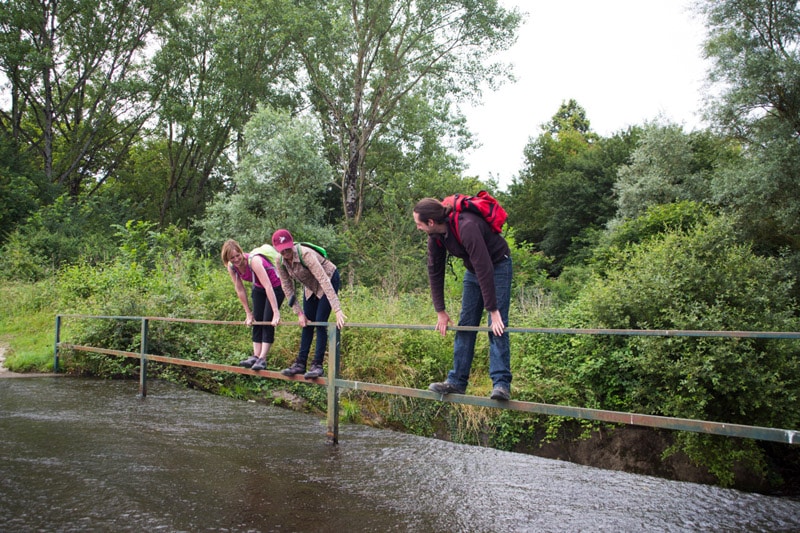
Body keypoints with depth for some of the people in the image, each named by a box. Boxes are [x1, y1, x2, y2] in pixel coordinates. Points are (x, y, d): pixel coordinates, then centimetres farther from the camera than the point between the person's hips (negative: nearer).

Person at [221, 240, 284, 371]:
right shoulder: (231, 266, -15)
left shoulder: (253, 261, -36)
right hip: (258, 288, 7)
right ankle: (255, 357, 5)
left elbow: (268, 287, -40)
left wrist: (276, 312, -43)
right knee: (257, 321, 2)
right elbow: (240, 290, -6)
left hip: (275, 287, -6)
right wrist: (248, 314, -3)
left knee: (268, 321, -12)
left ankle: (262, 359, -12)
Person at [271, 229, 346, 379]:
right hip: (310, 286, 6)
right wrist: (299, 313, -12)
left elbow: (324, 280, -43)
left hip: (329, 280, -6)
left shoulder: (305, 255, -37)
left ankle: (317, 365, -6)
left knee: (320, 322, -12)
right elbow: (287, 288, -8)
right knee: (307, 323, 6)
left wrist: (337, 310, -49)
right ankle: (300, 364, 11)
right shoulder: (281, 262, -17)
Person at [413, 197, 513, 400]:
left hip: (498, 265, -7)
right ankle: (457, 382, 8)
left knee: (497, 326, -15)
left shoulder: (466, 227, -36)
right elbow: (434, 270, -2)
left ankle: (501, 384, -14)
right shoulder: (435, 235, -11)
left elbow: (484, 269, -36)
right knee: (465, 325, 4)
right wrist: (440, 311, -2)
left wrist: (493, 310, -33)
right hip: (473, 269, 7)